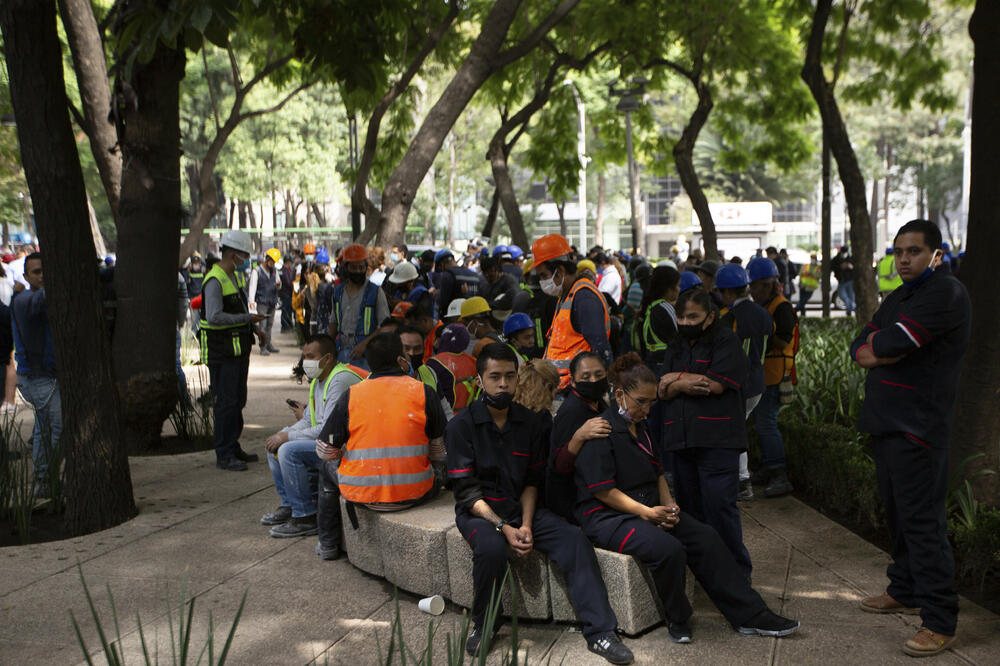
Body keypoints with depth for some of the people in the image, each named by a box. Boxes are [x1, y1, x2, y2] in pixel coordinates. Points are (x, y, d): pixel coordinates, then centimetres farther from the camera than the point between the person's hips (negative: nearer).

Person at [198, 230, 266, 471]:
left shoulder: (236, 275, 13)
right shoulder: (215, 280, -17)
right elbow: (214, 317, -26)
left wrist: (253, 327, 13)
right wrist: (247, 318, -22)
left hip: (240, 348, 10)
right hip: (222, 351, -9)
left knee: (238, 400, 15)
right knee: (226, 402, -6)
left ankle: (233, 447, 25)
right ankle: (224, 455, 0)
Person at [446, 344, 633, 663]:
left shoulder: (531, 423, 5)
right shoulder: (461, 426, -8)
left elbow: (532, 481, 5)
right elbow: (467, 491, -12)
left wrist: (526, 525, -12)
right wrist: (504, 527, -23)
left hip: (522, 507, 4)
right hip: (479, 512, -4)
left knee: (574, 538, -20)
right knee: (492, 547, -36)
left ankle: (600, 633, -19)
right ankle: (482, 626, -9)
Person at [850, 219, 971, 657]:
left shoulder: (945, 294, -13)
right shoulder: (897, 299, 19)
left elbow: (889, 345, -21)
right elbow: (859, 351, 11)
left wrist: (876, 345, 1)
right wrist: (884, 348, -9)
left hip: (918, 427, -9)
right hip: (887, 423, 9)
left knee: (922, 520, -10)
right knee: (897, 513, 17)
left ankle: (940, 621, -5)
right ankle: (905, 591, 31)